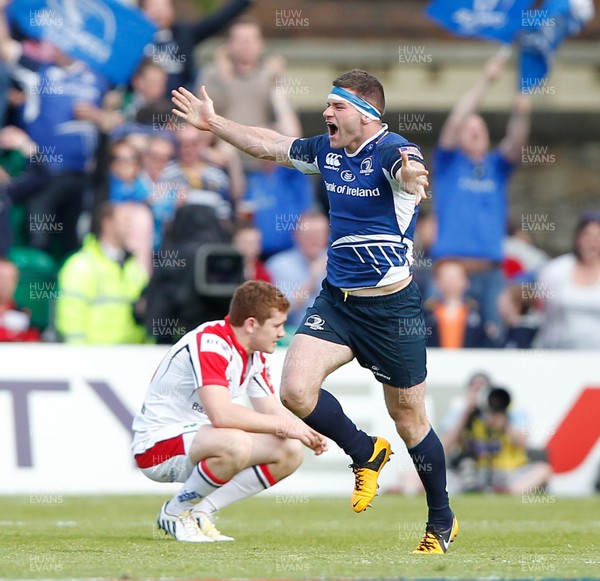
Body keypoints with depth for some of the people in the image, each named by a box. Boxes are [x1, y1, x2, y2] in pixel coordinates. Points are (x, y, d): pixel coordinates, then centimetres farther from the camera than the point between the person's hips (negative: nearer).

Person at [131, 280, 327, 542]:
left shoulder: (255, 356, 6)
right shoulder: (210, 344, -24)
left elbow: (272, 411, 13)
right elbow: (221, 414, -36)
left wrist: (307, 433, -8)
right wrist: (282, 425, -27)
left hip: (198, 441, 10)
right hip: (157, 446, -10)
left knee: (290, 452, -3)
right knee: (236, 444, -37)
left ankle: (199, 512, -2)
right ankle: (176, 513, -13)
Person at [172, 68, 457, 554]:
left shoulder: (390, 150, -17)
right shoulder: (327, 151, 5)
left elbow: (408, 168, -42)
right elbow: (270, 146, 22)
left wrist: (412, 176, -65)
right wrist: (213, 123, 27)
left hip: (392, 309, -6)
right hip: (336, 300, 6)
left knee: (408, 418, 5)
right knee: (296, 389, -14)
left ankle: (442, 522, 25)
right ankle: (366, 454, 13)